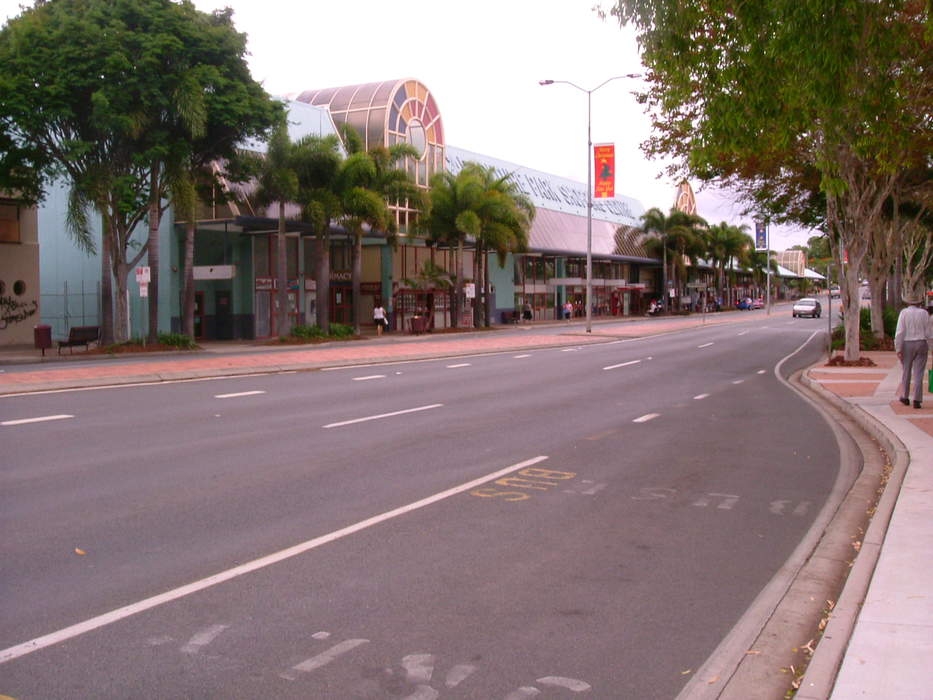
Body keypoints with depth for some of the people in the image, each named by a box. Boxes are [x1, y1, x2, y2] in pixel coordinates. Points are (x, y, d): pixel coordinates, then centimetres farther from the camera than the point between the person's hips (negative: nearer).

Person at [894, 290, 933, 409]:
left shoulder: (904, 313, -8)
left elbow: (900, 332, -13)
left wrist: (898, 349, -11)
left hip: (907, 346, -1)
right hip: (921, 345, 1)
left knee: (906, 371, 16)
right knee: (918, 374, 1)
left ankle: (905, 398, 26)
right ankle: (917, 401, -5)